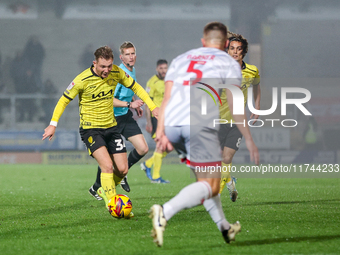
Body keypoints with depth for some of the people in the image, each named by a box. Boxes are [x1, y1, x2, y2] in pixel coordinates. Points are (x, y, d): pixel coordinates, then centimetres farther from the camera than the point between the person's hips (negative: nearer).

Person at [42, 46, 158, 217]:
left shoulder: (116, 73, -5)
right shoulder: (83, 80, -19)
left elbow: (135, 87, 10)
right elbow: (64, 100, -8)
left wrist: (153, 107, 3)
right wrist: (53, 124, -14)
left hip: (111, 126, 5)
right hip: (90, 128, -5)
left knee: (122, 170, 1)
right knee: (107, 165, -23)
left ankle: (104, 190, 29)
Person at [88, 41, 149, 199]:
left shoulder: (132, 71, 7)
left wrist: (136, 105, 17)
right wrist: (129, 104, -31)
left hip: (126, 116, 8)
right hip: (112, 119, -8)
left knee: (143, 149, -4)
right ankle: (96, 188, 21)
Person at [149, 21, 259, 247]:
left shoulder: (181, 59, 27)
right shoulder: (228, 63, 16)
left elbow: (166, 98, 14)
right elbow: (234, 105, 6)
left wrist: (160, 131, 7)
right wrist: (249, 140, 9)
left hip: (172, 123, 5)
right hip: (201, 123, -5)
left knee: (204, 176, 24)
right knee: (210, 185, -6)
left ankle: (224, 227, 27)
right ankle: (165, 212, -30)